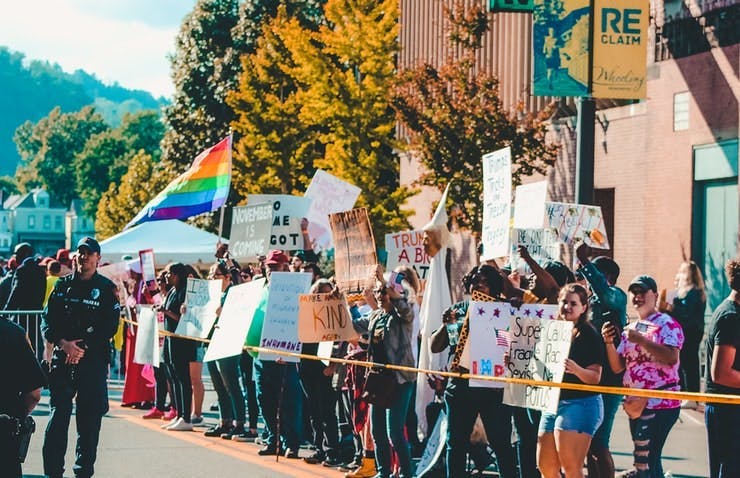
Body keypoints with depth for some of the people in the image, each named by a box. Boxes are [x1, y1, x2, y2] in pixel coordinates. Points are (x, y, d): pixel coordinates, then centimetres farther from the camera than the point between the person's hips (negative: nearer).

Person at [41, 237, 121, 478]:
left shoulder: (106, 289, 3)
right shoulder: (62, 285, 11)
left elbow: (110, 326, -4)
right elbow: (47, 321, 7)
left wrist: (84, 347, -13)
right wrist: (64, 343, -11)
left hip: (94, 360, -1)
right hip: (63, 359, 2)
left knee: (90, 417, 1)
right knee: (57, 415, -3)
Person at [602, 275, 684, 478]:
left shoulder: (667, 324, -4)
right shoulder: (630, 329, 17)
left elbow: (672, 357, -20)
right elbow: (617, 367, 12)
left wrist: (641, 340, -22)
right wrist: (609, 342, -4)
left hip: (660, 403, -8)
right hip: (636, 404, 8)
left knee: (644, 460, -14)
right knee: (650, 461, 11)